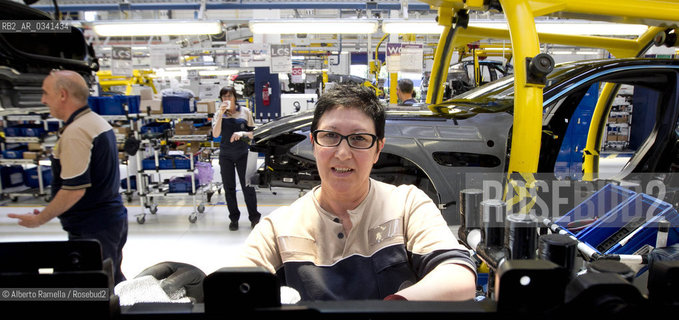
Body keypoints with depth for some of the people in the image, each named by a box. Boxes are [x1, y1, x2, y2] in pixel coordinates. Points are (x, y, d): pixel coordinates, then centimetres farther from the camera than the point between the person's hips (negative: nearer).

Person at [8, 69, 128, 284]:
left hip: (91, 230, -10)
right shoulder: (99, 122, 11)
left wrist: (40, 219, -11)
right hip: (114, 218, 10)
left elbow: (74, 189, -24)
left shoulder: (75, 133, -20)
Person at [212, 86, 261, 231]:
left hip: (243, 154, -2)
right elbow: (215, 134, -9)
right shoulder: (219, 114, 5)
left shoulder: (245, 112, 2)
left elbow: (253, 133, 4)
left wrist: (242, 133, -16)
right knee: (229, 188, 8)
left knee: (247, 186, -1)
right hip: (226, 155, 2)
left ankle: (254, 217, 12)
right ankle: (234, 218, 20)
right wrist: (221, 114, -15)